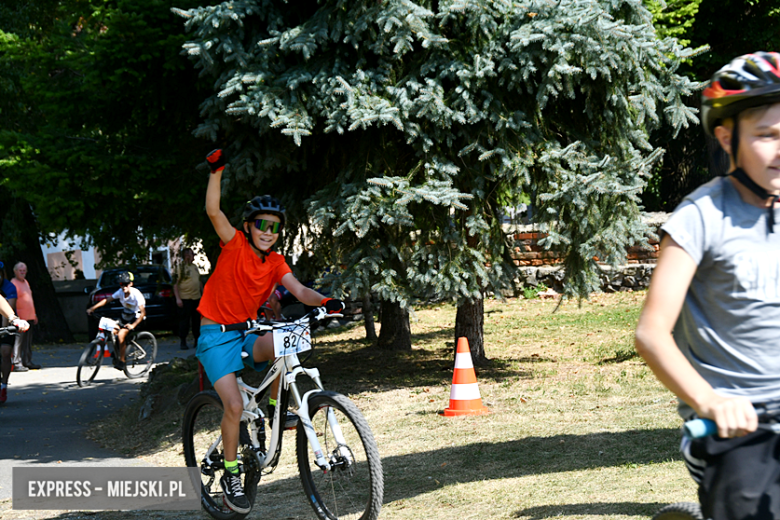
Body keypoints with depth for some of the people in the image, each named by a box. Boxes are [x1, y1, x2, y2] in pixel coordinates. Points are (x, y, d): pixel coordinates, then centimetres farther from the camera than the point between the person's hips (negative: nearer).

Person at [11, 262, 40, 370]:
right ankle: (17, 363, -5)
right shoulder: (14, 283, -9)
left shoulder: (25, 282, 19)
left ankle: (28, 361, 18)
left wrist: (34, 315, 26)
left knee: (28, 342, 12)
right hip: (20, 319, -9)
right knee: (18, 341, -7)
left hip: (29, 318, 9)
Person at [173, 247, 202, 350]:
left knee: (197, 320, 9)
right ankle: (183, 342, 3)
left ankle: (197, 341, 17)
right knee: (184, 321, -4)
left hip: (196, 298, 7)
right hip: (185, 299, -7)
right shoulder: (179, 268, -8)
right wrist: (178, 298, -17)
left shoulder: (195, 267, 15)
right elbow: (175, 284, -10)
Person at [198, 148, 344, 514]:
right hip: (216, 336, -4)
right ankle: (230, 476, 1)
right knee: (234, 406, -17)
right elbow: (213, 211, -23)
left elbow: (299, 291, -10)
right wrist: (216, 171, -33)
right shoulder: (234, 244, -8)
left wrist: (325, 302, -30)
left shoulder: (275, 263, 3)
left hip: (247, 333, 4)